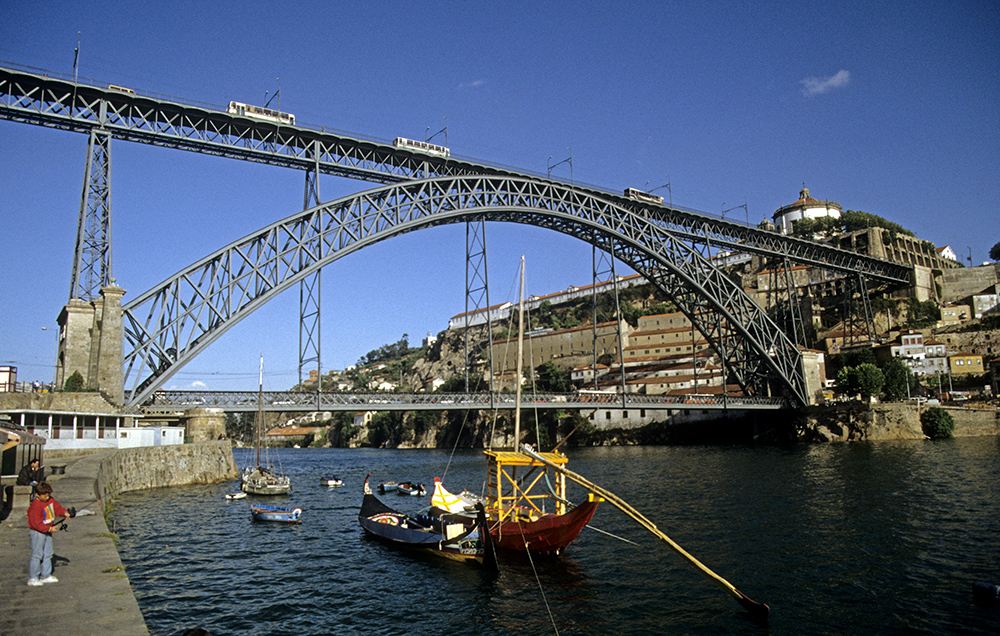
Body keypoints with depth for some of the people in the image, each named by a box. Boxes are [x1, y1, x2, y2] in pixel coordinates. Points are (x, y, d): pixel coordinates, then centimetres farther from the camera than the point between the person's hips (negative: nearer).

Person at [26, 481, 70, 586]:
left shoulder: (50, 500, 2)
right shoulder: (35, 506, -23)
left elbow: (57, 507, 8)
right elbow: (36, 523, -22)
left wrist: (64, 513, -13)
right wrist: (49, 529, -22)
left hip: (48, 531, 8)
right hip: (38, 532, -8)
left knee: (47, 554, 13)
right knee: (37, 555, -5)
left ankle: (46, 576, 22)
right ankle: (32, 579, 5)